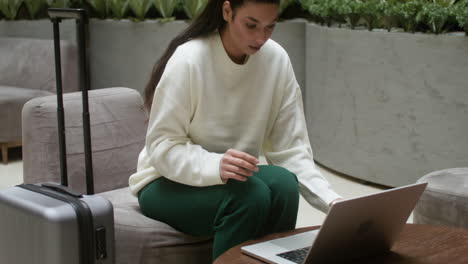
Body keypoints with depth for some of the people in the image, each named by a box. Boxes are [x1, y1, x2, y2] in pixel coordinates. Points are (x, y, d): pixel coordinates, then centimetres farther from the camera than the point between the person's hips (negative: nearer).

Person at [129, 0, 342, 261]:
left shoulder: (277, 59, -10)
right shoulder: (188, 60, -23)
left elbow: (290, 149, -9)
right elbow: (162, 147, -21)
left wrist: (331, 200, -23)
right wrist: (216, 166, -39)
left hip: (235, 176, 4)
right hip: (169, 182, -4)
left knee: (283, 184, -27)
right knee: (252, 196, -31)